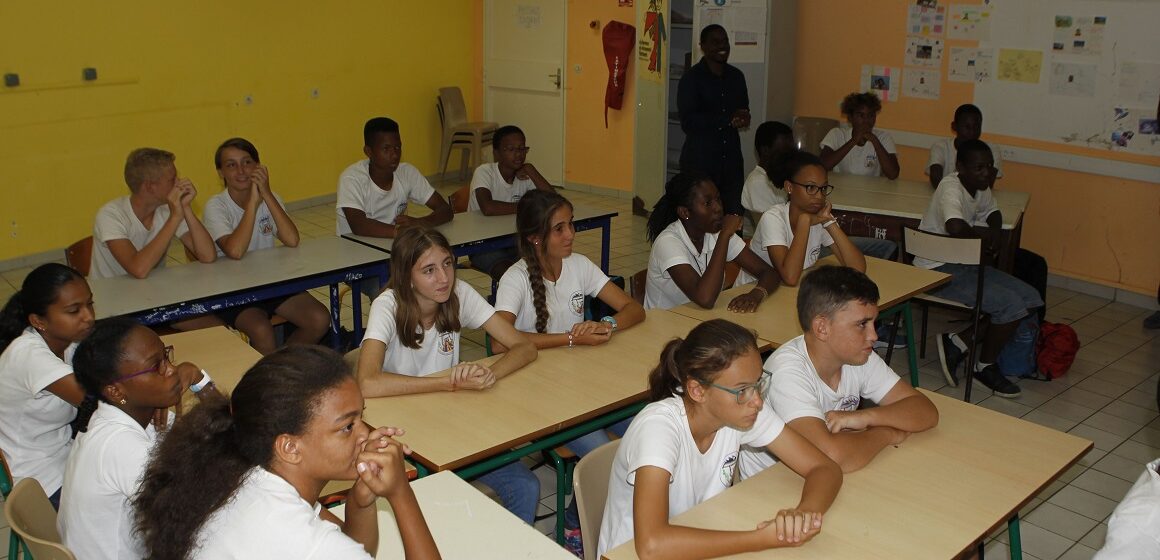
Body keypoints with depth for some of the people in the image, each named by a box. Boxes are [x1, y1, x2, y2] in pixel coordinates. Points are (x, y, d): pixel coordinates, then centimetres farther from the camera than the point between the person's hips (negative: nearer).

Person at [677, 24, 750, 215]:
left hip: (732, 157, 5)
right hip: (700, 158, -5)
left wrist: (743, 118, -2)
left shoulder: (736, 76, 12)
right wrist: (728, 119, -16)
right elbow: (687, 121, -13)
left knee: (734, 213, 0)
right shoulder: (691, 78, -5)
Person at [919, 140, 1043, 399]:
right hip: (939, 270, -10)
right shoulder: (951, 187, -21)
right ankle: (985, 367, 5)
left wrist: (994, 234, 3)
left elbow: (992, 212, 27)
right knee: (1011, 305, -20)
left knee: (1031, 299, 2)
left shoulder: (979, 188, 6)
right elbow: (955, 226, -41)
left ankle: (958, 342, 3)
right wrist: (981, 233, -18)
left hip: (966, 264, 10)